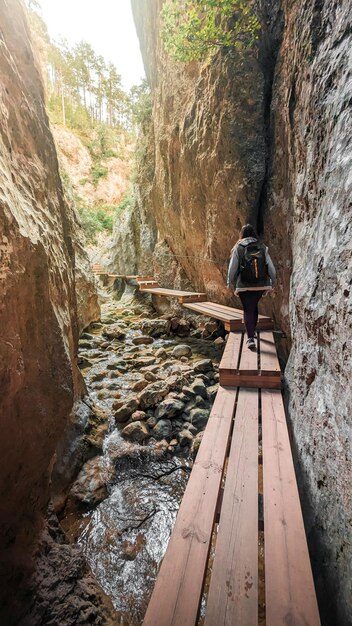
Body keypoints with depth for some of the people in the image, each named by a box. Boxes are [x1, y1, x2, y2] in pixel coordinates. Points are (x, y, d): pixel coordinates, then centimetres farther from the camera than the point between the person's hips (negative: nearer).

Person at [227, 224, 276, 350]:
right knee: (254, 306, 24)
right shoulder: (262, 247, 2)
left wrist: (230, 283, 12)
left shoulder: (238, 248, -4)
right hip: (261, 285, 3)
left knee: (248, 310, 5)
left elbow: (232, 268, -2)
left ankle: (250, 338, -6)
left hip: (244, 286, -3)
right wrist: (272, 283, 12)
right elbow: (271, 268, 1)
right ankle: (252, 331, 38)